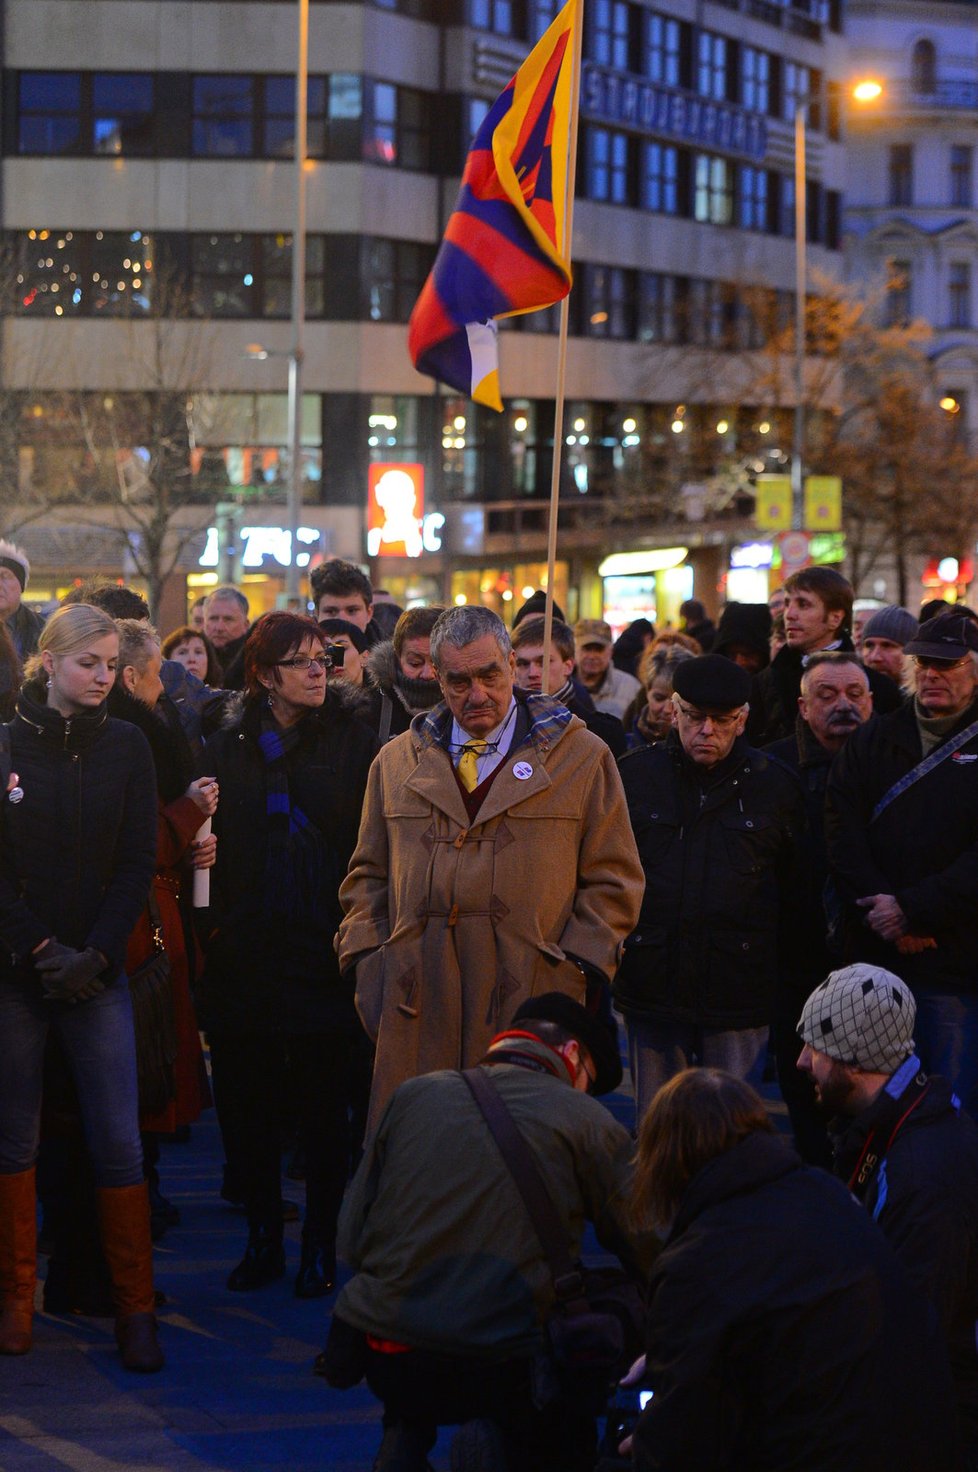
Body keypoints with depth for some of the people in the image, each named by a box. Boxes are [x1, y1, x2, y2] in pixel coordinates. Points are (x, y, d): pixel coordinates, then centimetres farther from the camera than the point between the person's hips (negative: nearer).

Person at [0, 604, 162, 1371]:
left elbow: (138, 864, 0)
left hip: (99, 971, 0)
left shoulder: (127, 747, 3)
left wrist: (93, 956, -9)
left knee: (119, 1141, -4)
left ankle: (135, 1306, 3)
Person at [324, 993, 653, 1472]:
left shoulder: (413, 1096, 9)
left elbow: (352, 1239, 10)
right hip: (498, 1373, -3)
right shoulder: (586, 1120, 1)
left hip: (382, 1360, 4)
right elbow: (649, 1257, 3)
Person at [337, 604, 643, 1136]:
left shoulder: (582, 758, 8)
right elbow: (368, 876, 21)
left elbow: (613, 879, 6)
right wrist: (366, 960, 8)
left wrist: (579, 967, -4)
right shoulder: (397, 762, 17)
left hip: (532, 1003, -2)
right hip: (418, 1006, 2)